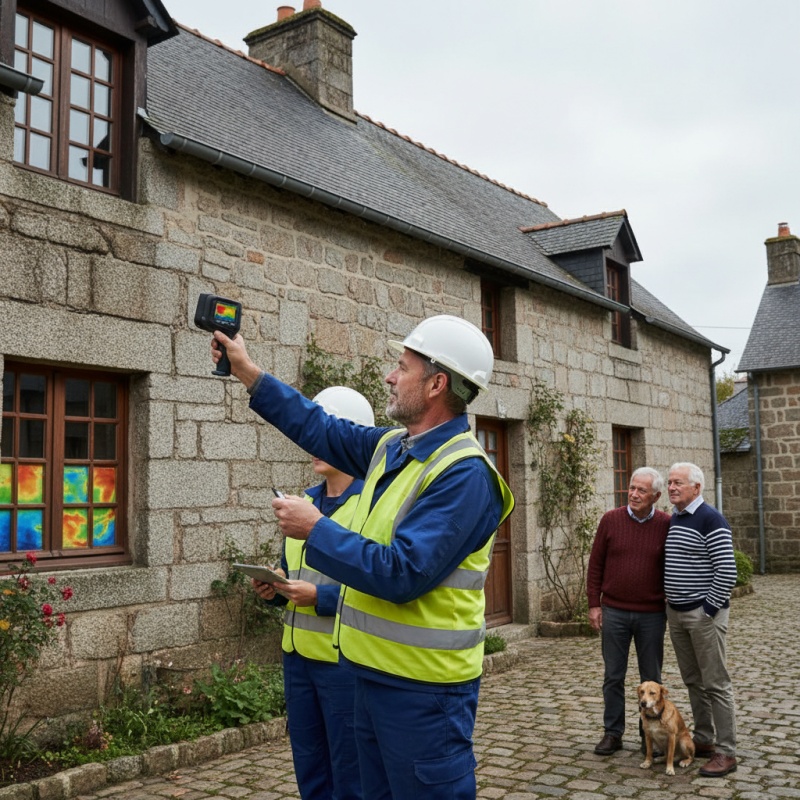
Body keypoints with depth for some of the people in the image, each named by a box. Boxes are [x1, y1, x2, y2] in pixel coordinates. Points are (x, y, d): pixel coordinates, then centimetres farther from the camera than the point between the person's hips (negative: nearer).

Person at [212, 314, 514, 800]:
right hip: (376, 672, 9)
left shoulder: (464, 474, -21)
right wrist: (248, 372, 19)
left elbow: (402, 575, -27)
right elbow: (320, 429, 18)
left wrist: (317, 531, -18)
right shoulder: (392, 448, 6)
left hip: (422, 688, -9)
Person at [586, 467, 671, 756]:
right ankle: (613, 733, 21)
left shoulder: (666, 525, -4)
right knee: (613, 676, 9)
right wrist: (594, 604, -1)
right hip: (614, 612, 0)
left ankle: (650, 734, 24)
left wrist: (671, 609, 4)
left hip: (652, 615, 0)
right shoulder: (611, 520, -3)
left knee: (651, 678, 11)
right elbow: (595, 564, 2)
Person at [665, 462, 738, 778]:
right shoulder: (673, 520, 12)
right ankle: (703, 740, 26)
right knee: (693, 681, 15)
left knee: (716, 683, -3)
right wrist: (670, 600, 15)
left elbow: (727, 571, -18)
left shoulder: (710, 520, -13)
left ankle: (726, 752, 4)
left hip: (703, 613, -8)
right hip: (676, 613, 8)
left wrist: (708, 608, -17)